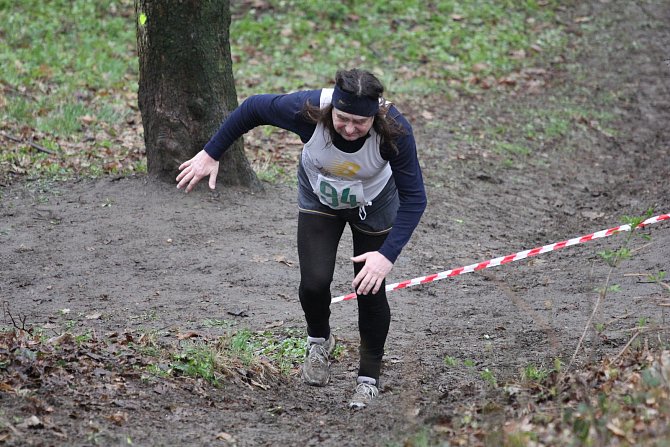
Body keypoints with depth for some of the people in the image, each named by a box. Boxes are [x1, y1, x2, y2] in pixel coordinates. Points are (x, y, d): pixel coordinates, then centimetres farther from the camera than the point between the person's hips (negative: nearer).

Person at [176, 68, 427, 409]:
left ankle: (369, 378, 23)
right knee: (314, 282, -14)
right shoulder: (307, 110, -38)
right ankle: (319, 342, 20)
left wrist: (387, 255, -42)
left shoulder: (394, 131, -39)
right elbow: (253, 108, -18)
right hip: (319, 199, 1)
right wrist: (211, 154, -12)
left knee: (370, 291, -1)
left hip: (374, 205, -1)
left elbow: (414, 197, -30)